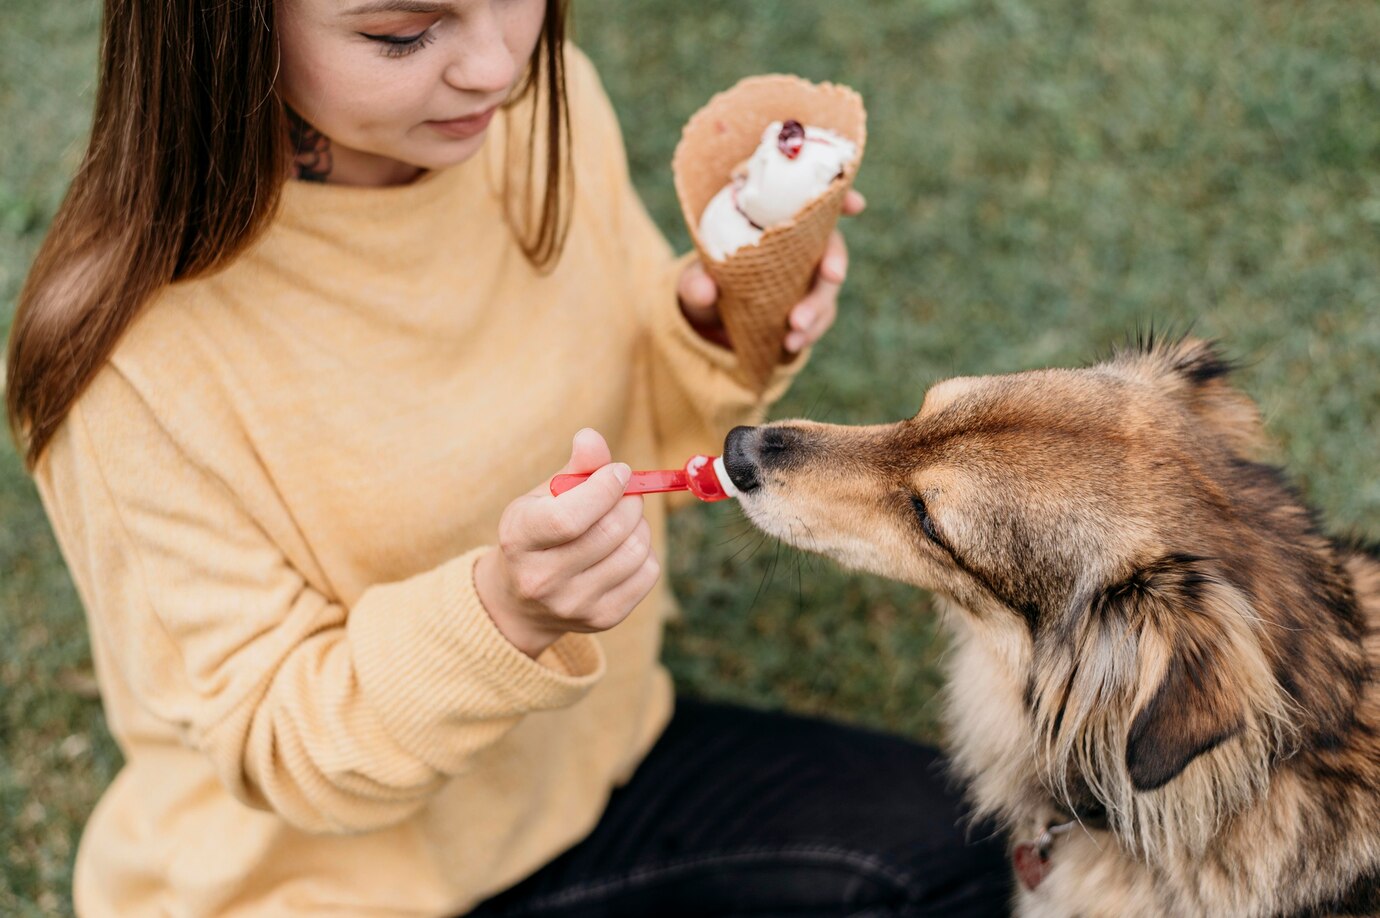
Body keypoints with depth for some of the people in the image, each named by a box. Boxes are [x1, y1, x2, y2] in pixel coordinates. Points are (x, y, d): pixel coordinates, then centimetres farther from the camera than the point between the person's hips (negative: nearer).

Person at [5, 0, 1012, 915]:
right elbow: (271, 747, -19)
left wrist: (717, 343, -18)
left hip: (590, 764, 6)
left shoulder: (545, 102, -11)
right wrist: (503, 615, -38)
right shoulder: (125, 350, -27)